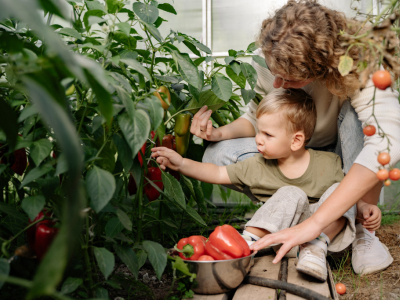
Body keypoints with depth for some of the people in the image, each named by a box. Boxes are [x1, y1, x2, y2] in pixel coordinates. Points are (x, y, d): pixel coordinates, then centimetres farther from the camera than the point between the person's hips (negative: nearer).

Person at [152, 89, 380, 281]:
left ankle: (316, 247, -32)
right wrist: (181, 163, -4)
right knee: (291, 195, -28)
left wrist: (366, 206, -13)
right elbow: (218, 174, 4)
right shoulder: (257, 166, 0)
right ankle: (249, 240, -34)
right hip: (281, 229, 0)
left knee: (339, 191, -22)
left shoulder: (328, 163, -4)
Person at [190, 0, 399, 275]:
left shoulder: (358, 66, -33)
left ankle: (363, 230, -20)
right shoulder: (266, 58, -21)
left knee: (358, 114, -36)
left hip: (343, 156, -3)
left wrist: (313, 224, -54)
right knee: (218, 155, -22)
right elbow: (257, 118, -3)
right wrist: (219, 133, -28)